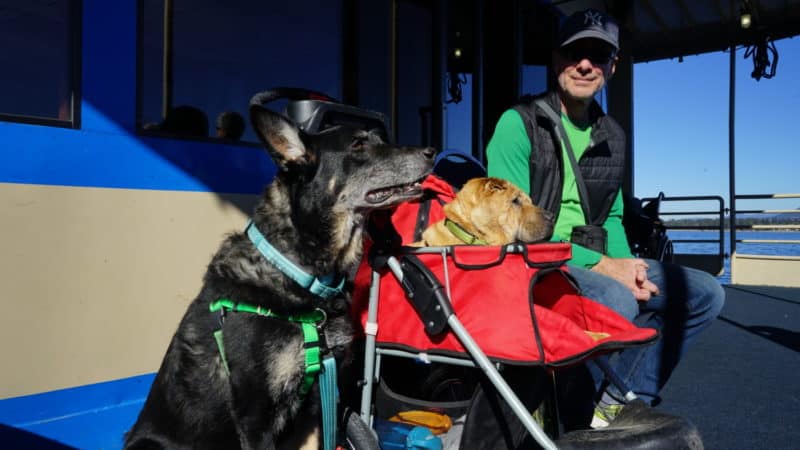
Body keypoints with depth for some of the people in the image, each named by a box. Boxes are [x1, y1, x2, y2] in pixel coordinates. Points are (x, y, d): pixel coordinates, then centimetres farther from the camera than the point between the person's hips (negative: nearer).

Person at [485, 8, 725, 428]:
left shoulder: (612, 137, 12)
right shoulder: (519, 123, -9)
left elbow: (611, 218, 18)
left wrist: (626, 264, -5)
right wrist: (600, 264, -20)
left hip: (596, 265, 8)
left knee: (704, 292, 0)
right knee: (617, 299, -34)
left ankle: (620, 397, 2)